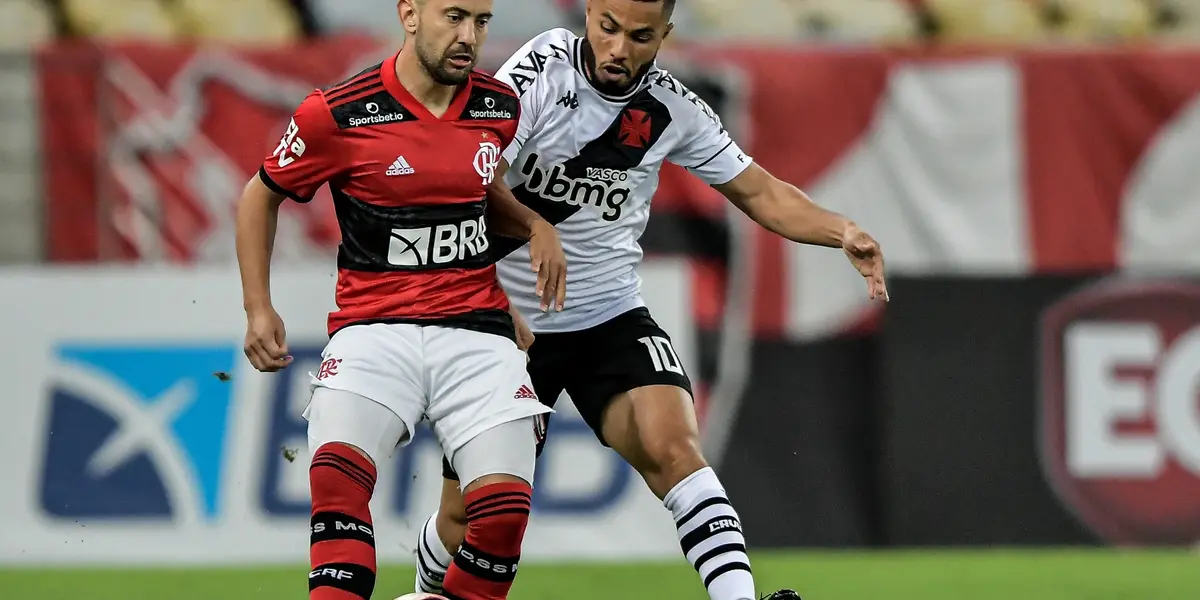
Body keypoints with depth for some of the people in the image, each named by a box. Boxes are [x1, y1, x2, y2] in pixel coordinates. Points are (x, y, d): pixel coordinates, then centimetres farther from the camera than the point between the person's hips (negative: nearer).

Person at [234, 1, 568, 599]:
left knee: (505, 506, -14)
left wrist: (534, 225, 8)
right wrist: (258, 309, 1)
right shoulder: (338, 112, -7)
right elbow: (260, 197, 9)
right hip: (373, 329, -3)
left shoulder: (499, 107, 6)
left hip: (476, 327, 3)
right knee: (338, 472, -29)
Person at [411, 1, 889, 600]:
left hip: (610, 319, 2)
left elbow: (759, 192, 8)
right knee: (467, 513, 5)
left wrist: (842, 231, -9)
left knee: (672, 445, -25)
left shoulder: (672, 107, -2)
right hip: (507, 320, -2)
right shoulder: (541, 69, -15)